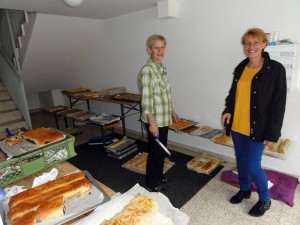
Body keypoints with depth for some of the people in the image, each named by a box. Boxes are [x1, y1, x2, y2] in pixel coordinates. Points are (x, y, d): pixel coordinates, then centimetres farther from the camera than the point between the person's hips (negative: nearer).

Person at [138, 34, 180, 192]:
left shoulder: (161, 68, 9)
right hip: (154, 119, -8)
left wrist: (171, 111, 19)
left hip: (164, 118, 8)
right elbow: (146, 99, -22)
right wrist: (152, 122, -23)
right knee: (155, 151, 7)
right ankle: (151, 183, 28)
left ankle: (159, 176, 40)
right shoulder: (147, 70, -18)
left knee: (162, 149, 20)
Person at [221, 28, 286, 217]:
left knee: (253, 166, 0)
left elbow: (278, 104, -11)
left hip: (257, 128, -5)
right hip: (237, 126, 6)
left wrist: (272, 133, -13)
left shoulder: (276, 69, -10)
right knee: (241, 161, 17)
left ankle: (265, 199, 27)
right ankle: (245, 190, 41)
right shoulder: (240, 68, 6)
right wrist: (228, 110, -4)